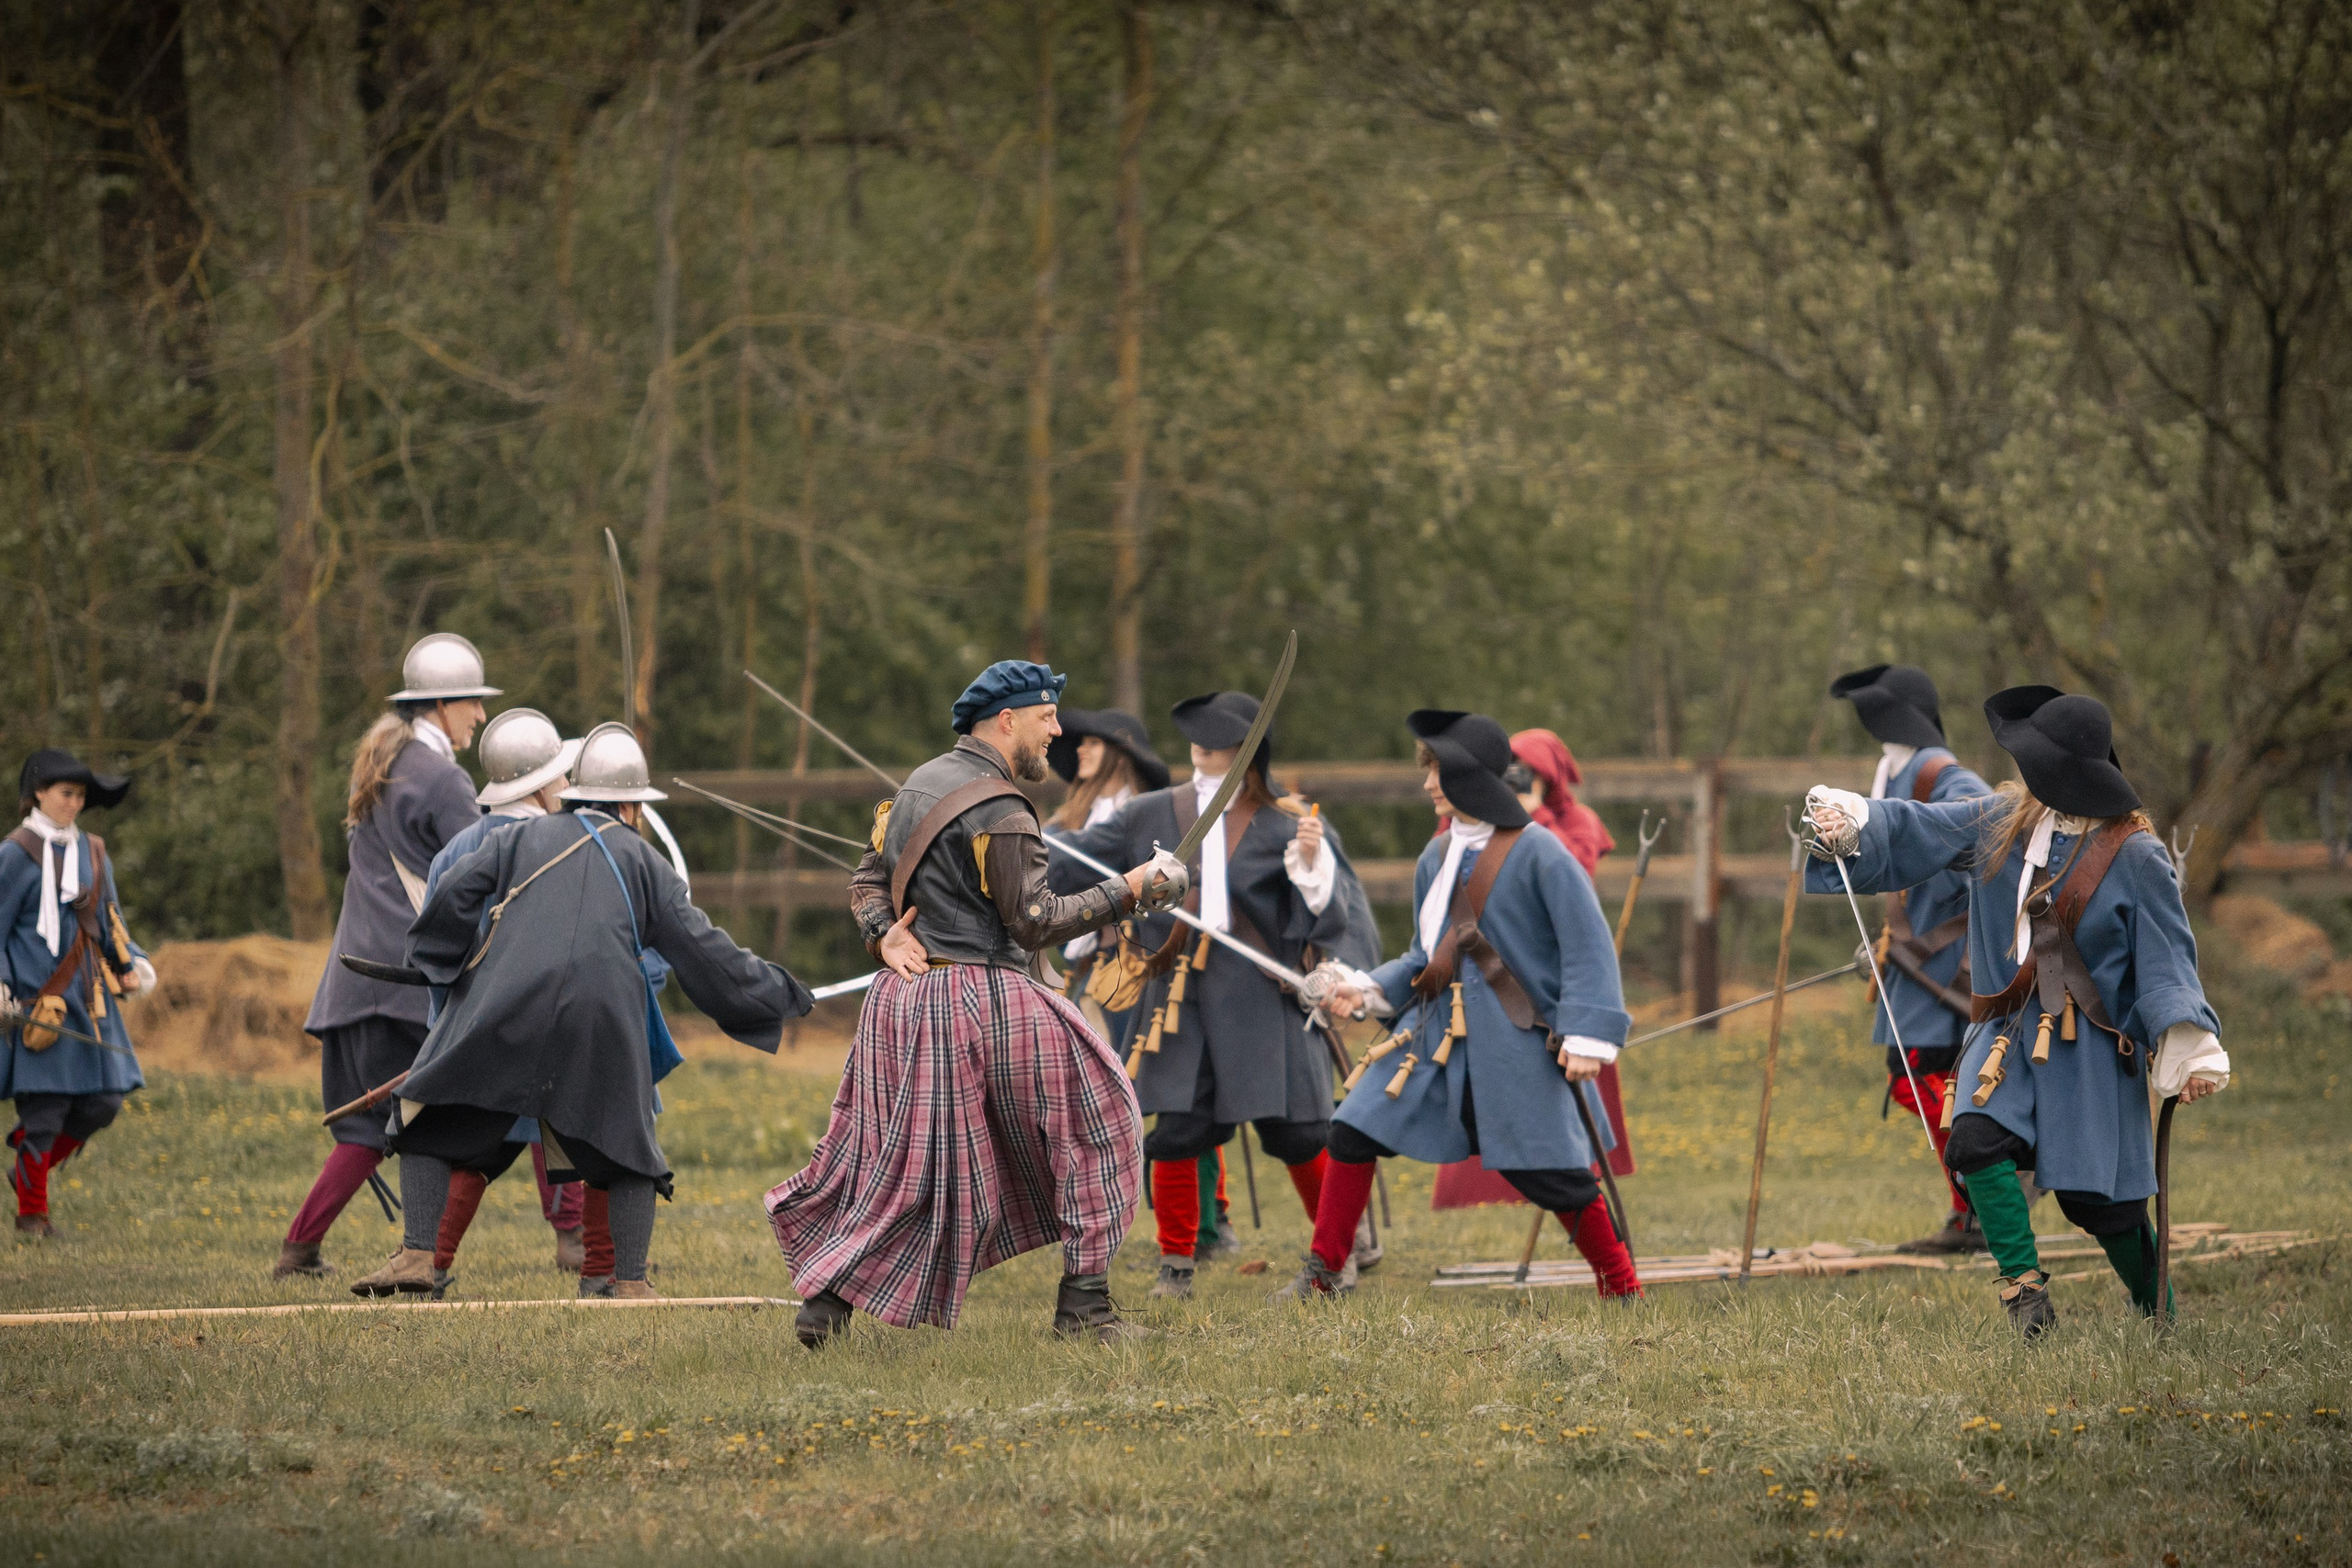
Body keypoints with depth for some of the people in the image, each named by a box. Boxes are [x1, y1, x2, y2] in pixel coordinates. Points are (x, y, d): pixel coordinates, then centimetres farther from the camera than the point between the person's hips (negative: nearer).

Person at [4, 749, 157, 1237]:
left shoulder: (92, 851, 14)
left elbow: (109, 919, 21)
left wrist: (131, 963, 6)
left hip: (91, 996, 7)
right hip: (41, 1000, -6)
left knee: (102, 1103, 3)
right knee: (45, 1103, -6)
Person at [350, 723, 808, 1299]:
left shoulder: (520, 837, 19)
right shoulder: (646, 863, 19)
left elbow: (454, 895, 5)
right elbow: (704, 951, 16)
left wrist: (442, 961, 20)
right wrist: (779, 993, 27)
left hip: (504, 1010, 0)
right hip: (602, 1024, 0)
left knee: (426, 1122, 12)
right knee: (628, 1154, 17)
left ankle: (416, 1256, -2)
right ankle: (630, 1283, 6)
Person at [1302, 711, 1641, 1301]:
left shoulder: (1539, 854, -9)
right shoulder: (1438, 858, 11)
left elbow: (1590, 947, -11)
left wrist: (1587, 1035, -18)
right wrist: (1370, 988, 5)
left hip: (1515, 1038, -7)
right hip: (1436, 1028, 7)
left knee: (1551, 1174, -6)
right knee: (1354, 1129, 0)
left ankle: (1622, 1289, 10)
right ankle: (1323, 1274, 11)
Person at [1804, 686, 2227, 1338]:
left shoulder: (2135, 855, -9)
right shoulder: (2002, 821, 5)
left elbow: (2167, 959, -9)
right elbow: (1912, 829, 8)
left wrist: (2189, 1046, -21)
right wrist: (1851, 824, -12)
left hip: (2092, 1049, -4)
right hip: (2009, 1032, 4)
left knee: (2097, 1198, -3)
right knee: (1976, 1139, -22)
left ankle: (2160, 1315, 19)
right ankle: (2024, 1290, -14)